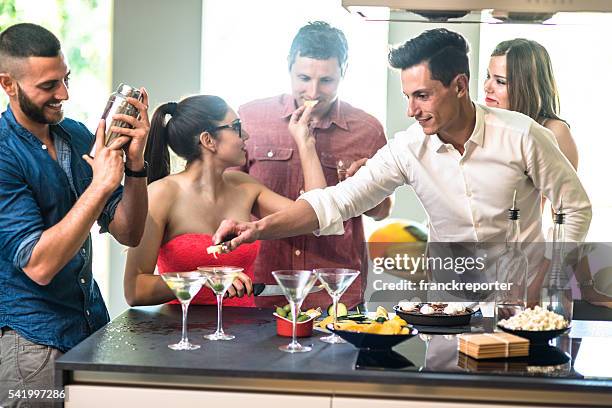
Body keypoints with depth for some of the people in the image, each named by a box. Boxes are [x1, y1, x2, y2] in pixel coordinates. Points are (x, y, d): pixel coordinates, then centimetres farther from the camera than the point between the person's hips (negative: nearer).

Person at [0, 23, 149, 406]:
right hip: (33, 341, -6)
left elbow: (129, 234, 3)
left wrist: (135, 163, -13)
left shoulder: (78, 136, 4)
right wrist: (101, 185, -25)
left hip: (92, 324, 6)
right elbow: (38, 265, -24)